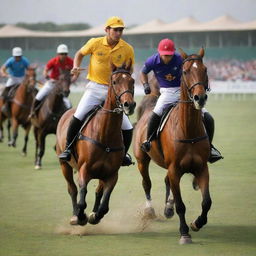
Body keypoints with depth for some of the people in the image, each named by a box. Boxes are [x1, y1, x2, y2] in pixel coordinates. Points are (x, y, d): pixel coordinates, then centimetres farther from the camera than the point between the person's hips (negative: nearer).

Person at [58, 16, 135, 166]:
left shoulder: (127, 50, -3)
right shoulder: (95, 43, -5)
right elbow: (80, 53, 13)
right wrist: (76, 67, -5)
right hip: (95, 87, -1)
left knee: (128, 128, -1)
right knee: (78, 117, -18)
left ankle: (123, 154, 24)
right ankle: (68, 148, -2)